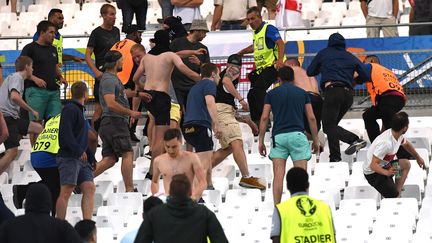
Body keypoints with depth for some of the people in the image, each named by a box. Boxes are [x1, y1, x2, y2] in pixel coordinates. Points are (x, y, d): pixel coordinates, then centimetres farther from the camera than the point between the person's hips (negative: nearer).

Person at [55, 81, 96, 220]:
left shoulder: (79, 110, 24)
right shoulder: (70, 109, -6)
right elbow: (65, 133, -17)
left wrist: (91, 158, 24)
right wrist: (79, 151, -21)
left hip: (82, 158, 9)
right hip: (69, 158, -9)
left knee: (89, 188, -2)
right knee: (66, 191, -12)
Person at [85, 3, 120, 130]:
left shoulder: (116, 31, 12)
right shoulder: (97, 33, -7)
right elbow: (87, 55, -9)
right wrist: (96, 71, -21)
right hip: (102, 75, -6)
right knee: (99, 109, -7)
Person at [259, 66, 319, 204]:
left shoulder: (272, 94, 10)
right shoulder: (302, 93, 12)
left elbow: (264, 118, 5)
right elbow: (311, 118, 9)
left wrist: (261, 141, 9)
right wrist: (315, 140, 16)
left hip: (278, 136, 0)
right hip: (297, 135, 0)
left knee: (278, 175, -3)